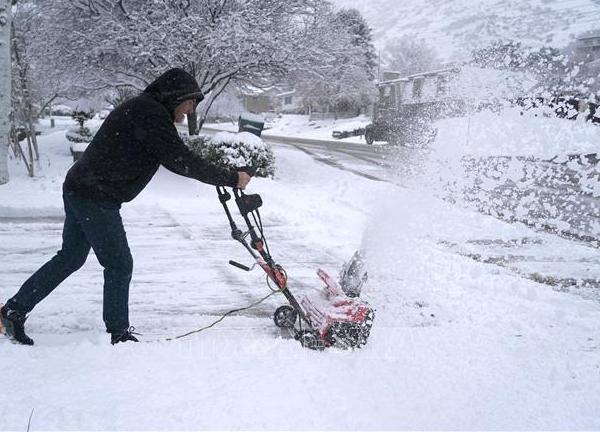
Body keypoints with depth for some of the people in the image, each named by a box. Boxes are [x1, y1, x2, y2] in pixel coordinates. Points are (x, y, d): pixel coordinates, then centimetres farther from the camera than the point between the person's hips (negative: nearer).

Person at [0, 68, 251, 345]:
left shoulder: (140, 109, 17)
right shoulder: (150, 113, -16)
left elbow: (175, 156, 22)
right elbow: (180, 161, -21)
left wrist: (218, 176, 15)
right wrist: (231, 178, -14)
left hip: (78, 190, 10)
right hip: (96, 199, -10)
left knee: (70, 257, 18)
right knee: (119, 264, 0)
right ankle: (118, 334, 10)